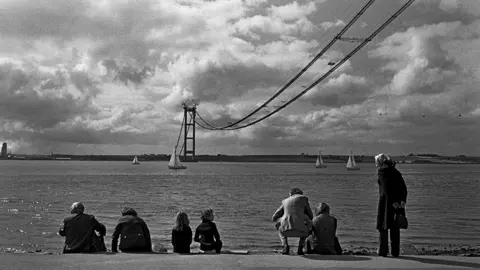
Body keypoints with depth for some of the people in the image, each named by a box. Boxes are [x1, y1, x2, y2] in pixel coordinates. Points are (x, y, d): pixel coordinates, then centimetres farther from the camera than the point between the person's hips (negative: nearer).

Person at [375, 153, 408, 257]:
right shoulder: (396, 171, 13)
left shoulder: (382, 171, -7)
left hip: (386, 201, -6)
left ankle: (383, 251, 5)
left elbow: (386, 187, -18)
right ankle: (395, 252, 13)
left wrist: (392, 201, -19)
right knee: (395, 228, 11)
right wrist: (403, 200, -2)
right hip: (398, 202, 6)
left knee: (383, 226, 4)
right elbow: (404, 187, 5)